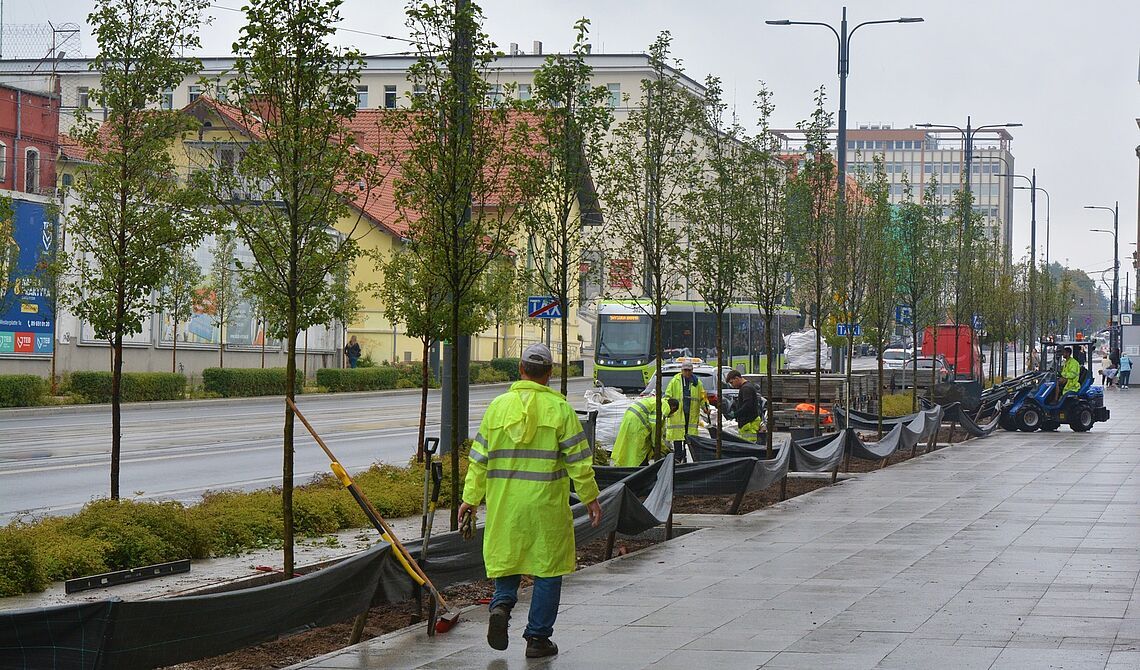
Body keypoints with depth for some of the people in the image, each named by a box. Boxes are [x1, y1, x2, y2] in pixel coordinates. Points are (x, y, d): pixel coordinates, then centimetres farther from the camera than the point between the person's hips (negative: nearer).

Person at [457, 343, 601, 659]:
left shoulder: (498, 405, 2)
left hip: (504, 503, 3)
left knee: (507, 558, 17)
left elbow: (479, 458, 5)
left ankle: (501, 603, -12)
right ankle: (538, 638, 8)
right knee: (547, 567, 7)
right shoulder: (558, 408, -5)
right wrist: (590, 497, 6)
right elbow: (578, 459, -4)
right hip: (546, 503, -2)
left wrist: (471, 497, 12)